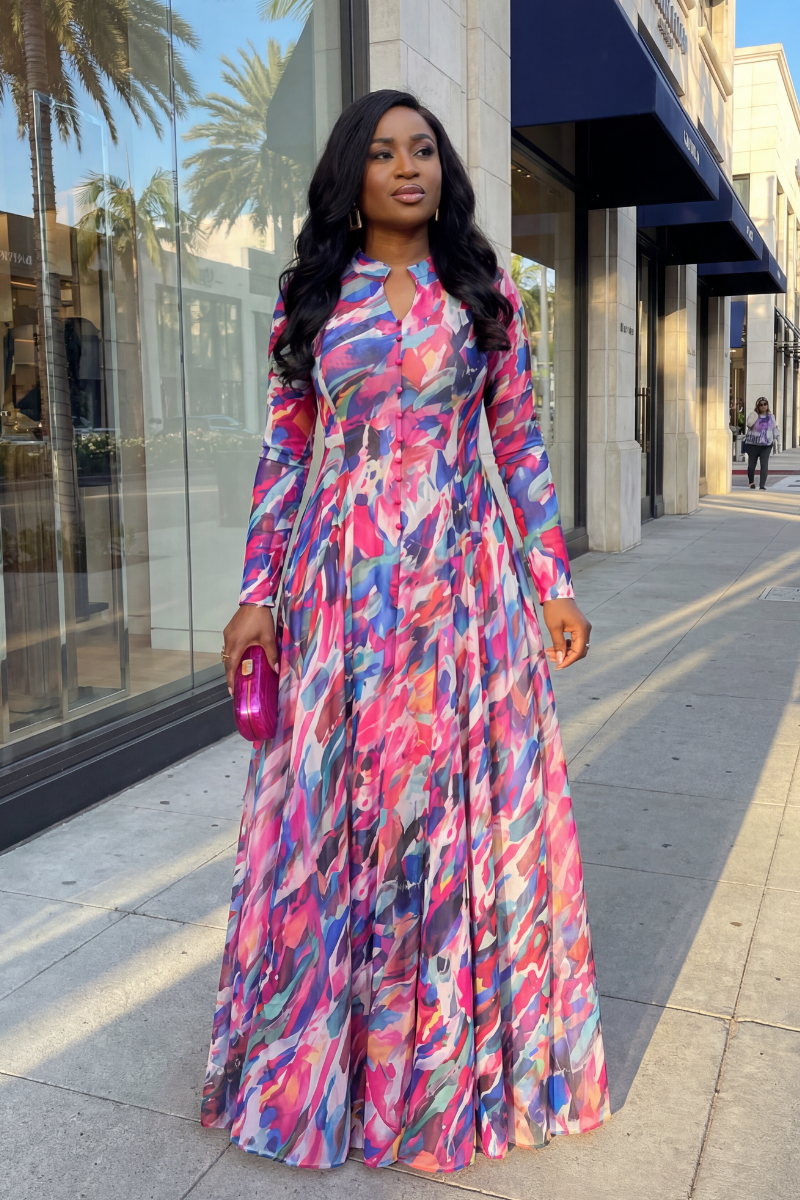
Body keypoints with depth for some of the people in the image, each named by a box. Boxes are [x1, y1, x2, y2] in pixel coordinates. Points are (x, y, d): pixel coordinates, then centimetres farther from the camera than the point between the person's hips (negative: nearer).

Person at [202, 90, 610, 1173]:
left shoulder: (485, 292, 8)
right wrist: (258, 592, 1)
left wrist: (555, 583, 2)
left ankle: (462, 1048, 25)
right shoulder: (311, 298, 8)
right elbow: (284, 454, 7)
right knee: (333, 810, 6)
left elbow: (519, 446, 7)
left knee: (462, 805, 4)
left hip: (465, 585, 0)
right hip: (341, 586, 1)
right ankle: (325, 1046, 28)